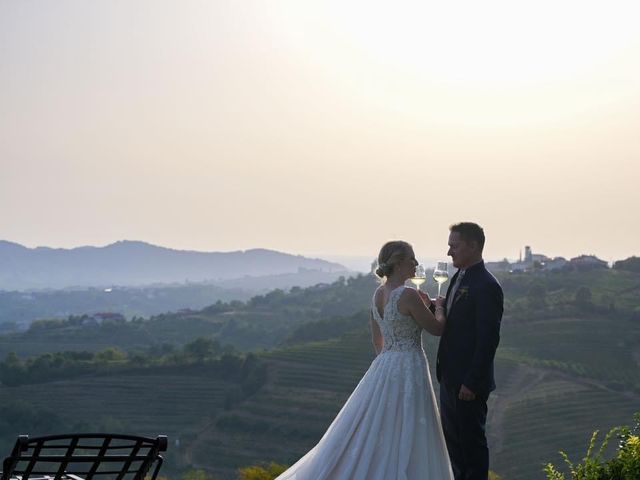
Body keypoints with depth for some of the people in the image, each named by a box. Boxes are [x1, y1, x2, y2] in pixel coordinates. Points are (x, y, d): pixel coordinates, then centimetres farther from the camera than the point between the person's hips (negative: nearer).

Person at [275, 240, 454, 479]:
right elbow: (437, 328, -6)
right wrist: (439, 307, 13)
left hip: (383, 368, 8)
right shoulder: (408, 295, -16)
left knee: (366, 436, 13)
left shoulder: (378, 294, 8)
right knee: (404, 442, -1)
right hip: (408, 371, -8)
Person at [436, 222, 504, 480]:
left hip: (469, 381, -9)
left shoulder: (486, 286, -18)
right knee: (452, 438, 18)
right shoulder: (459, 278, 11)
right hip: (451, 376, 9)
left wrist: (472, 382, -21)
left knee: (471, 438, 2)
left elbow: (488, 339, -21)